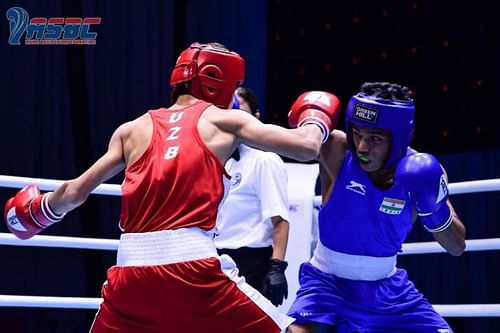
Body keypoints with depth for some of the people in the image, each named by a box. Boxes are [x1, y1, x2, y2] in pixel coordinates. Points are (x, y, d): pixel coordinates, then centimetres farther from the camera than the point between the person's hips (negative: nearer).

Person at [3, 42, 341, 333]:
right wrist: (318, 117, 26)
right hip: (193, 266, -4)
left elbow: (75, 193, 20)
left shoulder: (133, 129, 18)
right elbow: (307, 147, 2)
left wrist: (41, 210, 42)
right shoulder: (223, 121, 8)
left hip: (132, 270, 4)